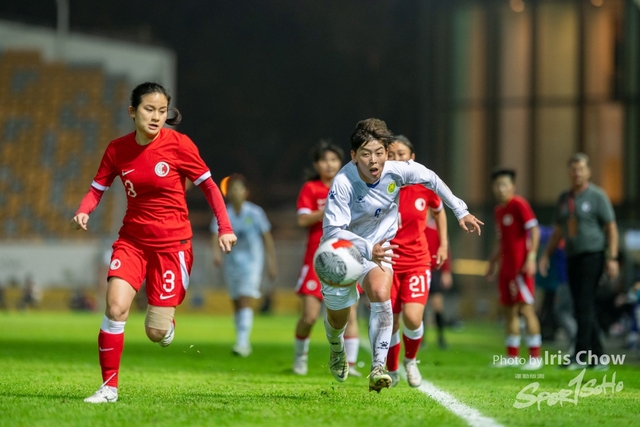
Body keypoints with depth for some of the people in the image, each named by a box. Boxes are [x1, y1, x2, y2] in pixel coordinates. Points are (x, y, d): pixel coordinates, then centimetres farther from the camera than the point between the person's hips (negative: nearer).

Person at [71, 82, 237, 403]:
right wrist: (83, 211, -15)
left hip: (172, 243, -2)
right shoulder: (117, 149, -2)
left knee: (156, 333, -6)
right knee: (116, 306, -21)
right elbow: (98, 188, 6)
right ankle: (109, 386, -9)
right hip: (132, 240, 2)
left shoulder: (178, 144, -10)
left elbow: (208, 184, -1)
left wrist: (225, 227, -6)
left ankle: (164, 321, 34)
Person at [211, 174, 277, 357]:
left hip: (251, 261, -3)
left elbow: (267, 237, 2)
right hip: (231, 261, 3)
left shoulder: (255, 213, -5)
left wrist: (272, 262, 2)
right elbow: (216, 235, -15)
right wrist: (216, 252, -35)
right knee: (237, 303, 9)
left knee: (246, 300, -16)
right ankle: (243, 342, 20)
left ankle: (242, 342, -24)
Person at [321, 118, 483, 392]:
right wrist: (368, 249, -48)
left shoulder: (398, 171, -21)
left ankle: (378, 368, -27)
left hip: (379, 247, 1)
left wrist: (460, 211, 5)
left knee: (380, 294, -29)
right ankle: (336, 348, 52)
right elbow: (332, 231, -35)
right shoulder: (343, 183, -32)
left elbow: (430, 179, 1)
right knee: (337, 317, 14)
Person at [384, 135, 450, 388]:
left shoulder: (424, 185, -6)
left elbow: (439, 211, 15)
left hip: (418, 261, 0)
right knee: (390, 322, 3)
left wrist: (443, 244, 12)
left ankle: (411, 361, 13)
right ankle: (391, 372, 30)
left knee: (412, 318, -18)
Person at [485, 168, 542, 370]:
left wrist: (531, 257, -20)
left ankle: (535, 357, -8)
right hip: (506, 266, 8)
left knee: (525, 308, -10)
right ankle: (512, 355, 15)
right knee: (509, 310, 10)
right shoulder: (498, 211, 16)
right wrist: (492, 264, 23)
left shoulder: (519, 205, -9)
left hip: (521, 267, -8)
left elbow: (534, 230, -14)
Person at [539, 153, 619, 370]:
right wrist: (545, 255, 12)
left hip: (592, 256, -7)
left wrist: (612, 258, -14)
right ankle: (597, 358, 11)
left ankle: (580, 356, -13)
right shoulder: (564, 199, 14)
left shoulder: (597, 196, -5)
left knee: (584, 306, -13)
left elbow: (611, 229, -6)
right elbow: (558, 231, 21)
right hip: (573, 257, 7)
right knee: (585, 310, 6)